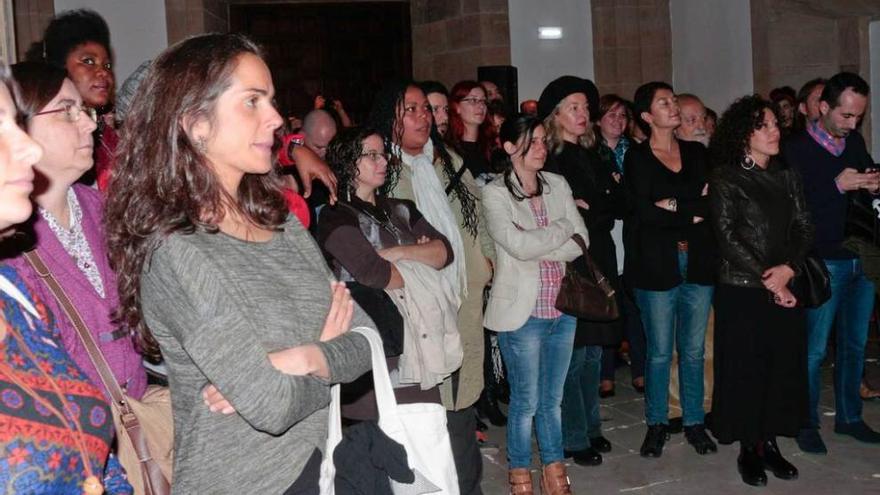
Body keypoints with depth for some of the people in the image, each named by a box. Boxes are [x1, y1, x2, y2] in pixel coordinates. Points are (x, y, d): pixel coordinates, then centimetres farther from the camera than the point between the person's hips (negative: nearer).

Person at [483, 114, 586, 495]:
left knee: (553, 399, 14)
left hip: (562, 306, 5)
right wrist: (562, 229, -5)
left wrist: (538, 249, -12)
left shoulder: (558, 185, 8)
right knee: (526, 401, 5)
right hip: (522, 309, -4)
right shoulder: (495, 193, -7)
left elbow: (580, 242, 1)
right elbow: (518, 246, -19)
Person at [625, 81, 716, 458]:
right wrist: (694, 213, -9)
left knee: (694, 349, 10)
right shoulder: (637, 158, -1)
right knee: (660, 351, 4)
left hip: (698, 261, 4)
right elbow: (643, 211, -14)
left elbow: (713, 203, 2)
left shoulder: (697, 153, 12)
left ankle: (694, 422, 22)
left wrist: (676, 206, -11)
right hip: (657, 264, -3)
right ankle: (656, 424, 18)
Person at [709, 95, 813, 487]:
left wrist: (789, 268, -11)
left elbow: (804, 227, 7)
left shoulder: (787, 175, 10)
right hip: (741, 289, -4)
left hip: (785, 288, 5)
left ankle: (770, 442, 21)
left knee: (784, 364, 7)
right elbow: (727, 237, -10)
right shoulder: (725, 178, -4)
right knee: (746, 367, 2)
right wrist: (766, 280, -12)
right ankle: (748, 448, 15)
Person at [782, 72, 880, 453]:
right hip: (823, 261, -6)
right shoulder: (796, 149, -10)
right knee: (814, 349, -1)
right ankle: (806, 423, 13)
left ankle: (849, 417, 28)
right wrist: (838, 186, -21)